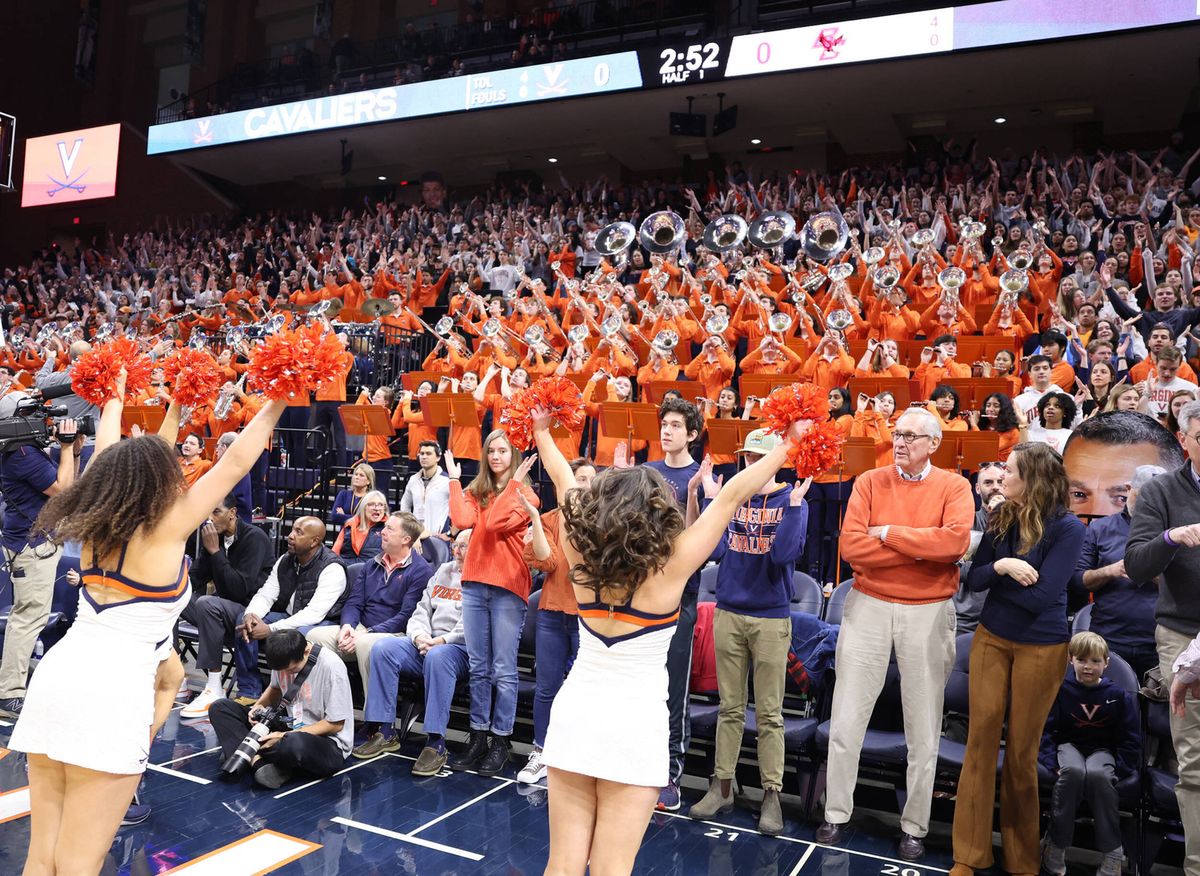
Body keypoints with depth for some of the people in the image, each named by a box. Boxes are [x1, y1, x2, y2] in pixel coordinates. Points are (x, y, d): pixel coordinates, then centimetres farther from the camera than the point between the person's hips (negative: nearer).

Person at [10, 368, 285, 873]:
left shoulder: (97, 523, 12)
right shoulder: (165, 530, -4)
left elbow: (107, 456, 29)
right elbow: (236, 464, -3)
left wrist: (115, 398, 44)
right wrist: (275, 404, 4)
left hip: (56, 676, 7)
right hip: (112, 690, -7)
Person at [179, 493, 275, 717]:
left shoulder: (254, 538, -16)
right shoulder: (214, 537, 6)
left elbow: (240, 589, -25)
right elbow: (196, 578, 12)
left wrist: (215, 551, -23)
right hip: (222, 607, 8)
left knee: (206, 603, -34)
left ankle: (214, 690, -29)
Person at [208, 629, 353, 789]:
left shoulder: (331, 666, -24)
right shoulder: (283, 658, -6)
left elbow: (335, 724, -17)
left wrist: (285, 737, -20)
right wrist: (259, 705, -5)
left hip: (327, 741, -7)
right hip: (288, 728, 7)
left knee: (295, 744, -43)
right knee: (220, 708, -2)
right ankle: (259, 762, -23)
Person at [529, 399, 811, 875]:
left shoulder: (581, 558, -6)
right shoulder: (669, 569, -15)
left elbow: (564, 482, 9)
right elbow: (731, 496, -9)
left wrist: (541, 431, 23)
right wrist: (788, 444, -2)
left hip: (574, 712, 4)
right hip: (634, 723, -4)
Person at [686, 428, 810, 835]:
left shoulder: (792, 501, -2)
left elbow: (785, 554, -17)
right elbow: (714, 550, -7)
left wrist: (794, 503, -20)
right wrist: (712, 499, -10)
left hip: (772, 617, -2)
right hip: (728, 613, 3)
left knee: (769, 713, 4)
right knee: (730, 708, 12)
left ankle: (771, 794, 15)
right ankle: (722, 786, 22)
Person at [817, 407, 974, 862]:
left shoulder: (953, 487, -1)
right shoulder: (870, 482, 1)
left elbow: (956, 541, -20)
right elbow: (851, 545, -12)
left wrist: (890, 533, -15)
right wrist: (920, 549, -15)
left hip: (929, 613, -1)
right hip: (868, 607, 1)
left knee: (923, 728, 9)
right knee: (846, 720, 5)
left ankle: (914, 827, 24)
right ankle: (835, 815, 21)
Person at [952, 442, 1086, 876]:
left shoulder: (1067, 528, -16)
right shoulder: (999, 518, 0)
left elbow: (1040, 596, -21)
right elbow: (973, 579, -3)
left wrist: (995, 576, -10)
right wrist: (1002, 567, -21)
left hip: (1041, 648, -4)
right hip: (991, 639, 4)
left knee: (1022, 749, 8)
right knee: (981, 736, 3)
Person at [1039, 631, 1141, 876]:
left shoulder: (1118, 695, 1)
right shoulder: (1060, 690, -2)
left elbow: (1131, 739, 5)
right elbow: (1045, 730, -2)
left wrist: (1119, 768, -9)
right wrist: (1053, 764, -15)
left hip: (1102, 749, 0)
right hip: (1068, 745, 0)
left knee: (1098, 774, -37)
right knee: (1074, 771, -38)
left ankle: (1112, 853, -23)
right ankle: (1056, 845, -25)